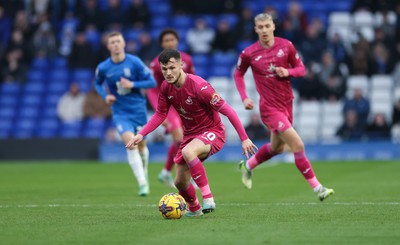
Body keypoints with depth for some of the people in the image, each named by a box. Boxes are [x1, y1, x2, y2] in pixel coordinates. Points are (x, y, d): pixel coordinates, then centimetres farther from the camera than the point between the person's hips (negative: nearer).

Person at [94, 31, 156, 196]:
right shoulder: (103, 68, -5)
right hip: (120, 112, -1)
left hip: (138, 109, 1)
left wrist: (132, 84, -20)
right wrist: (105, 96, -4)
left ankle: (144, 174, 43)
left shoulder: (134, 62, -9)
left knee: (141, 144, 12)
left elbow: (152, 82, -7)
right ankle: (142, 183, -22)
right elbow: (97, 84, 16)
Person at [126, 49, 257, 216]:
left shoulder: (198, 86, -26)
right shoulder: (166, 87, -6)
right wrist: (141, 135, -4)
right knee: (180, 182, 7)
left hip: (212, 132, -7)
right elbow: (160, 114, 9)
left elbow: (227, 110, -22)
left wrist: (244, 138, -23)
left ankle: (208, 199, -30)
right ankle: (194, 209, 40)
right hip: (190, 134, 7)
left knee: (188, 152, -38)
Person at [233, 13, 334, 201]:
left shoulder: (286, 46, -2)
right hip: (270, 106, -5)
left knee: (277, 147, 22)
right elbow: (238, 74, 8)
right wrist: (244, 98, -3)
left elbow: (301, 69, 6)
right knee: (298, 145, -15)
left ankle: (247, 166, 48)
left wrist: (287, 72, -15)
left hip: (287, 104, 5)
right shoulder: (249, 53, -8)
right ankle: (317, 188, -8)